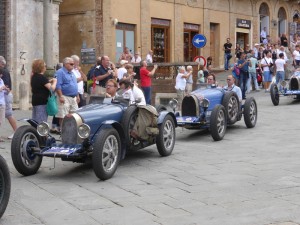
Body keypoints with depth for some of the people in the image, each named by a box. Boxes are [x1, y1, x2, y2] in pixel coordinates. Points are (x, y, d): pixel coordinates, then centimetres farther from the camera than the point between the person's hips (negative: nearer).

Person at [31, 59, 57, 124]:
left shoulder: (34, 77, 12)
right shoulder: (42, 77, -16)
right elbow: (52, 88, -20)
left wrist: (49, 81, 17)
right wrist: (55, 81, -2)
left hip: (35, 100, 9)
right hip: (42, 102, -9)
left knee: (35, 121, 11)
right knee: (42, 122, -6)